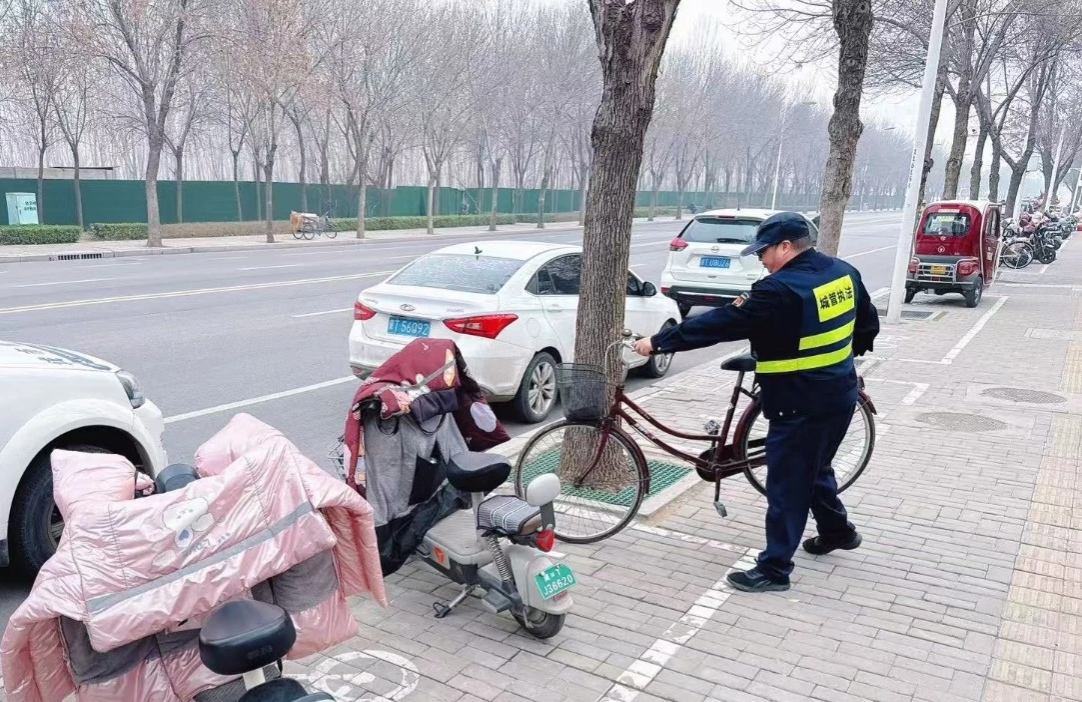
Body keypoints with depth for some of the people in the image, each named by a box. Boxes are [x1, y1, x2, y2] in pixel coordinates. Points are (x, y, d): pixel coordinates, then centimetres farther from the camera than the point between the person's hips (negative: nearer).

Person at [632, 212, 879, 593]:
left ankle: (773, 569, 11)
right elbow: (868, 324, 15)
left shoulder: (781, 290, -24)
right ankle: (838, 531, 46)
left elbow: (720, 324, -23)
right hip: (840, 394, 9)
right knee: (815, 469, 28)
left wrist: (658, 342, -17)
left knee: (787, 485, 1)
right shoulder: (844, 272, 3)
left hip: (801, 405, -9)